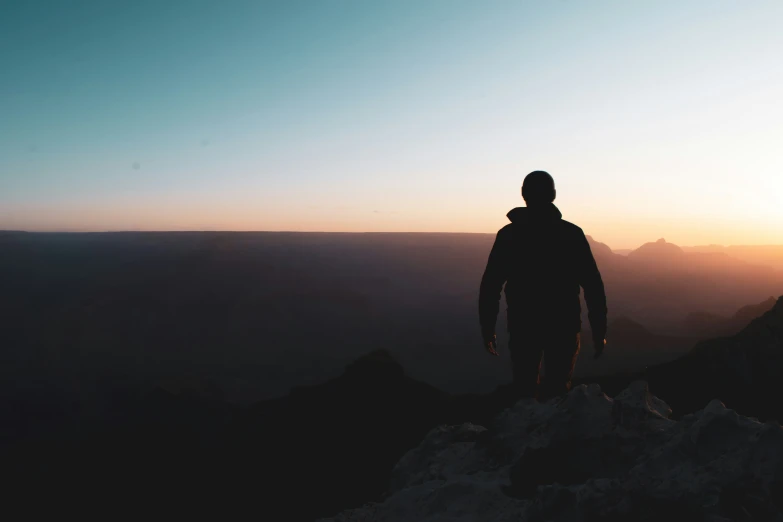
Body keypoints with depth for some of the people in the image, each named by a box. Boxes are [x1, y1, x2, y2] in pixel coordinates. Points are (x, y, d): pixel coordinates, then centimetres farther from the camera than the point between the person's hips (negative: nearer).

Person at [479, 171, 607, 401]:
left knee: (525, 390, 13)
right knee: (558, 392, 8)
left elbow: (490, 286, -4)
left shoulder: (507, 235, -2)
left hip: (523, 326, 0)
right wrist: (599, 331, 2)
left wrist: (487, 329, 4)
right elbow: (593, 286, -5)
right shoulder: (572, 234, -3)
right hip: (563, 325, 0)